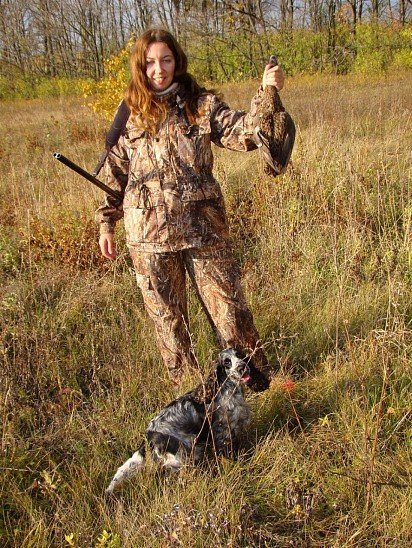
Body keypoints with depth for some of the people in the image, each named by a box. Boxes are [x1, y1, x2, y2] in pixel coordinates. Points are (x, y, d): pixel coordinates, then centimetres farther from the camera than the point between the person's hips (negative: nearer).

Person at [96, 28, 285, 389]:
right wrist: (106, 223, 10)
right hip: (149, 235, 2)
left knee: (227, 304, 7)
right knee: (166, 315, 11)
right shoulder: (130, 113, 4)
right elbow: (115, 174, 10)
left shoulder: (201, 104, 1)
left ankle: (256, 376, 26)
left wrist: (266, 93, -25)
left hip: (203, 227, -1)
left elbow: (243, 132, -11)